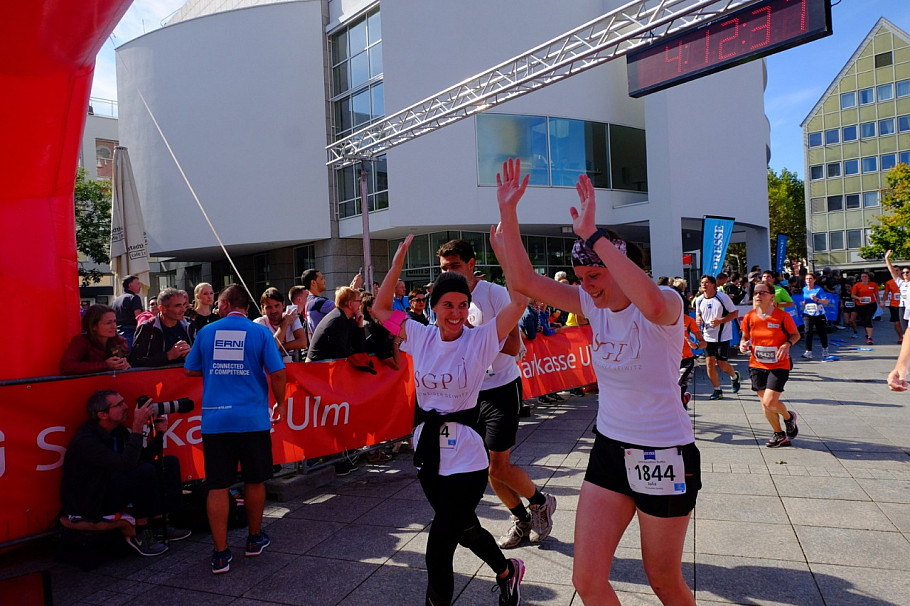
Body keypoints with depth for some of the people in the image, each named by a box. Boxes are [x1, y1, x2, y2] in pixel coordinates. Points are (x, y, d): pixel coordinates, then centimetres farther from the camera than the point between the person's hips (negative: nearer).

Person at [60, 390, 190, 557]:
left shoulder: (118, 430, 2)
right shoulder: (85, 440, -25)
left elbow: (144, 457, 4)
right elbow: (126, 464, -36)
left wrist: (159, 433, -12)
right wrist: (138, 427, -34)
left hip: (110, 487, 9)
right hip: (88, 505, -9)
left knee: (169, 463, 2)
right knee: (146, 471, -31)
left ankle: (158, 526, -1)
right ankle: (139, 534, -14)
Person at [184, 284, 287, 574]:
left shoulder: (207, 332, 5)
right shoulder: (260, 332, -1)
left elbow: (190, 370, 13)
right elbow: (278, 373, -7)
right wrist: (280, 403, 8)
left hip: (215, 419, 1)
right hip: (253, 418, -1)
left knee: (218, 486, 5)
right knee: (254, 480, 15)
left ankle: (221, 553, 8)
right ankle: (255, 539, 31)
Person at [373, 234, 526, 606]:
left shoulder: (481, 338, -11)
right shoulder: (420, 336, 1)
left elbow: (519, 299, -21)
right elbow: (380, 309, 8)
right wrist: (398, 261, 1)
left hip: (465, 459, -5)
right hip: (428, 451, 6)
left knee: (437, 554, -6)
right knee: (465, 529, 26)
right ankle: (507, 572, 55)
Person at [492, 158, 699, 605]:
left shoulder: (667, 303, -17)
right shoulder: (595, 306, -1)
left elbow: (652, 303, -44)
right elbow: (524, 280, -9)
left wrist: (593, 235, -44)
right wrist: (508, 212, -17)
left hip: (663, 454, -5)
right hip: (609, 449, 5)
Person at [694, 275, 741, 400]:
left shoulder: (723, 297, -10)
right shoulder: (699, 300, 3)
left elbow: (735, 313, -6)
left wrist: (720, 321, -20)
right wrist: (698, 319, -5)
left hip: (723, 336, -4)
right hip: (708, 336, 4)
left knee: (722, 364, -2)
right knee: (710, 363, -3)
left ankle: (734, 377, 33)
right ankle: (717, 391, 11)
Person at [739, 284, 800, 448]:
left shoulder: (783, 316, -10)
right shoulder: (749, 317, -1)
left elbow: (796, 335, 3)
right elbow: (745, 337, 12)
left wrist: (787, 344, -17)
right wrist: (743, 345, -10)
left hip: (779, 365, -4)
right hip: (757, 366, 4)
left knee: (769, 402, -13)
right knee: (765, 403, 6)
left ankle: (789, 417, 22)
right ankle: (779, 435, 28)